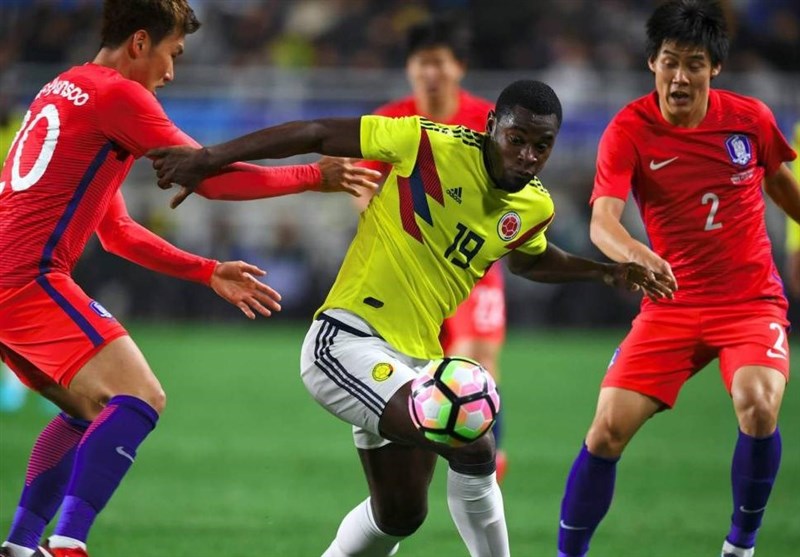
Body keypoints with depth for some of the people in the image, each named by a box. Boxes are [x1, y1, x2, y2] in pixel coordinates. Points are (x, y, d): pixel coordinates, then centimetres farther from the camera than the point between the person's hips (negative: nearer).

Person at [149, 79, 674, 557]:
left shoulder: (535, 207, 4)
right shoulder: (435, 146, -17)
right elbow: (321, 134, -13)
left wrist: (603, 271, 17)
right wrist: (211, 159, -16)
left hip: (416, 361, 8)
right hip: (347, 339, -8)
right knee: (475, 447, -25)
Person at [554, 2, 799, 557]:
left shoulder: (751, 118, -5)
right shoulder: (628, 130, -11)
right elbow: (603, 220, -25)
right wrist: (635, 255, -47)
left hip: (752, 298, 0)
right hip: (671, 304, 0)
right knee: (607, 429, -11)